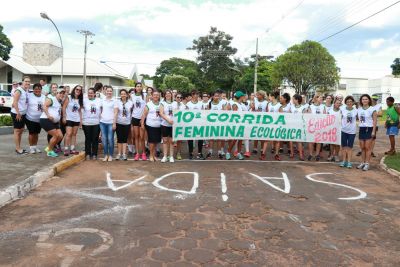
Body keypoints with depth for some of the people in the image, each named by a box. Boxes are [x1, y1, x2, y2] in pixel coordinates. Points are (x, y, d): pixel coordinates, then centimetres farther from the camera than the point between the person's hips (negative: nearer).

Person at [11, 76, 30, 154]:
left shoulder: (27, 91, 9)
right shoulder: (19, 90, -15)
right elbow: (15, 102, -19)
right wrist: (18, 113, -20)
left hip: (23, 113, 8)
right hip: (16, 113, -8)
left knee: (21, 130, 14)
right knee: (17, 131, 0)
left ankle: (18, 147, 23)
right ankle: (17, 149, 6)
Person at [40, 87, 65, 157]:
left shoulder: (59, 102, 19)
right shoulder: (51, 99, -6)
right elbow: (44, 106, -17)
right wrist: (48, 115, -26)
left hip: (55, 122, 9)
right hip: (46, 120, -9)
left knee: (60, 136, 1)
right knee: (56, 135, -12)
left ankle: (48, 148, 19)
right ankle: (50, 151, 5)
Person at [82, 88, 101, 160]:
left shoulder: (99, 100, 6)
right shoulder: (84, 100, 0)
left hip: (96, 123, 2)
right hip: (86, 123, -1)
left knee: (95, 139, 5)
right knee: (88, 139, 6)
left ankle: (94, 154, 14)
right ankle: (88, 154, 16)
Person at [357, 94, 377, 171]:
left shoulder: (372, 109, -5)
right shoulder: (359, 109, 9)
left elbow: (374, 121, -6)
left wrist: (373, 131, -11)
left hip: (369, 129, -4)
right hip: (361, 129, 4)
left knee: (367, 147, -3)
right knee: (362, 147, 8)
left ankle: (367, 164, 2)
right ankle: (362, 163, 16)